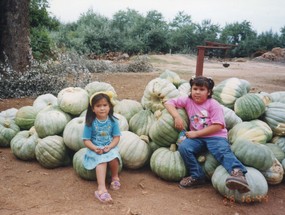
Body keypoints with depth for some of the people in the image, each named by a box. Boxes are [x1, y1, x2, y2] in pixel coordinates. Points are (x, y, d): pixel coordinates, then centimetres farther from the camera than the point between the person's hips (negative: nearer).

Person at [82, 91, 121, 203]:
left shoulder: (113, 121, -3)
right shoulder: (90, 122, -8)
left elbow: (116, 137, -1)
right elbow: (86, 140, -5)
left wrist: (109, 147, -19)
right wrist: (95, 148, -24)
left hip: (110, 147, 2)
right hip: (95, 149, -1)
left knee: (113, 157, -30)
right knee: (101, 160, -32)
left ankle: (115, 177, 2)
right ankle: (102, 188, -41)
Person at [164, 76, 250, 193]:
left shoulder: (213, 104, -2)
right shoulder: (188, 101, 9)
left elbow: (217, 126, -11)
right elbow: (168, 103, 6)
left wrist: (196, 133, -14)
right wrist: (177, 116, -13)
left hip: (216, 136, -3)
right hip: (197, 138, 3)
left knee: (223, 151, -32)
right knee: (183, 147, -24)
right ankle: (197, 176, -14)